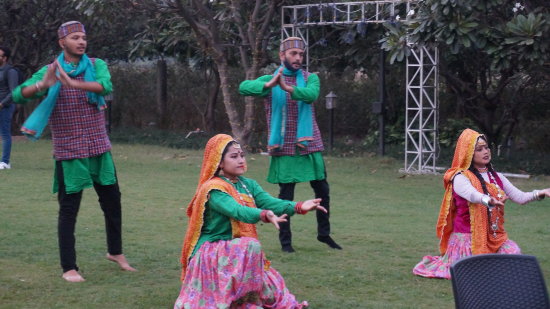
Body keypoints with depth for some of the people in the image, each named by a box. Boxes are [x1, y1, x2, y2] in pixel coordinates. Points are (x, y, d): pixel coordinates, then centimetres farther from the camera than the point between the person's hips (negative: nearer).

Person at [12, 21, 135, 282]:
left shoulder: (96, 65, 1)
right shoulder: (50, 71, -3)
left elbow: (106, 86, -21)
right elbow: (18, 95, -14)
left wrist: (73, 83, -36)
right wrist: (42, 85, -34)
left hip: (99, 149, 3)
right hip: (69, 153, -3)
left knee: (112, 202, 13)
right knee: (69, 209, -1)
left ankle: (115, 252, 33)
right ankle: (69, 268, 6)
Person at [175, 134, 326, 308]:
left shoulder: (248, 185, 6)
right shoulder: (213, 189, -17)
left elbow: (269, 202, -12)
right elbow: (237, 211, -35)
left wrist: (298, 207, -30)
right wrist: (264, 215, -54)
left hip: (240, 254, 7)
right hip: (213, 253, -7)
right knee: (250, 246, -31)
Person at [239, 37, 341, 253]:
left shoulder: (310, 78, 4)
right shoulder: (270, 80, 1)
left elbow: (312, 94, -19)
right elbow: (244, 87, -17)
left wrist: (287, 87, -36)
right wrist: (269, 84, -36)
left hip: (309, 145, 2)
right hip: (284, 148, -2)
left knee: (322, 190, 7)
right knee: (286, 194, 2)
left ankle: (324, 233, 23)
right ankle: (285, 239, 11)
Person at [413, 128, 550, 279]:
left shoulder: (497, 177, 11)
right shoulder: (460, 178, -9)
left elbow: (520, 197, 4)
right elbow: (472, 195, -30)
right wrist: (489, 201, -51)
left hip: (496, 237, 5)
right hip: (468, 238, -5)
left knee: (513, 252, -19)